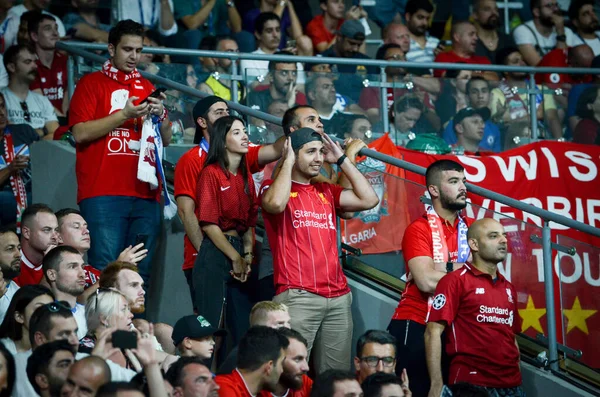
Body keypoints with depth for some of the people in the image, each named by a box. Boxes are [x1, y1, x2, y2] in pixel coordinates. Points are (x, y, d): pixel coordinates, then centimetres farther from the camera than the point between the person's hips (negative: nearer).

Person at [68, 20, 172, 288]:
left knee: (140, 272, 1)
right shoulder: (92, 83, 6)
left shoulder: (147, 88, 20)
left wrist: (160, 115, 0)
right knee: (106, 269, -11)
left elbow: (166, 139, 20)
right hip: (103, 194, -4)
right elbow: (80, 133, -6)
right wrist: (124, 115, -10)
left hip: (145, 194, 4)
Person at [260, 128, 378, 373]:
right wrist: (287, 162, -5)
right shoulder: (273, 187, 5)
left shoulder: (327, 192, 21)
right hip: (298, 296, -6)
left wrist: (342, 160, 12)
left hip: (338, 297, 6)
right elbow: (276, 204, -18)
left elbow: (369, 199, 10)